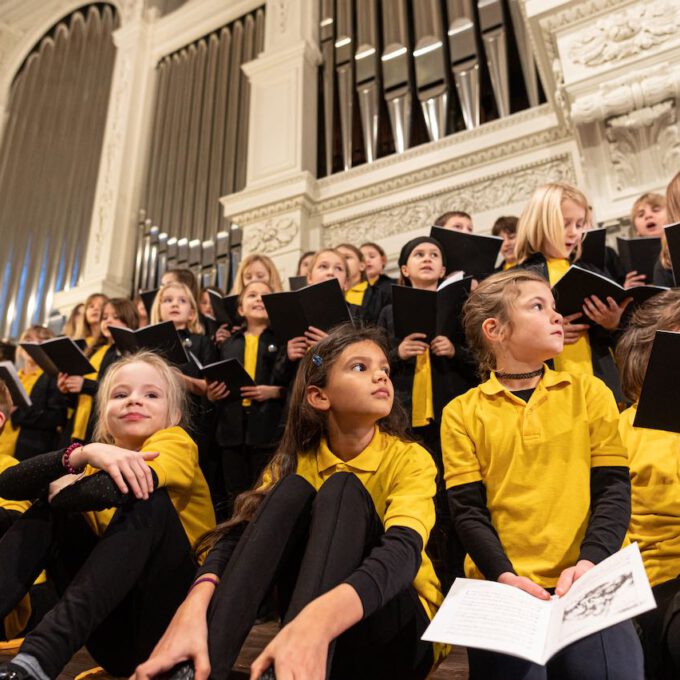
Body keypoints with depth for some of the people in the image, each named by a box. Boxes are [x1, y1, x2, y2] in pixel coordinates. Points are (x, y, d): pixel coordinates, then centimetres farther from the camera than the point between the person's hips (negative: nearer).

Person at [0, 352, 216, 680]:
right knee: (51, 509, -4)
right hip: (114, 635, 5)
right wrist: (82, 453, -28)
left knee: (148, 498, -28)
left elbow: (117, 490, -32)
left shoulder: (176, 442, -10)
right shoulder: (98, 456, 6)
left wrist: (61, 492, -10)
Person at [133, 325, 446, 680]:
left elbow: (404, 551, -34)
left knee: (342, 489, -27)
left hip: (399, 625, -2)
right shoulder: (297, 461, -3)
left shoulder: (410, 459, -13)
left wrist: (317, 620, -55)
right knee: (292, 490, -23)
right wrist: (194, 605, -43)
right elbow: (239, 531, -19)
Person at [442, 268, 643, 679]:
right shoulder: (463, 412, 4)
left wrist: (589, 561, -12)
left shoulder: (590, 393, 9)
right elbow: (467, 510, 0)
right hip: (503, 585, -1)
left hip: (584, 582, 1)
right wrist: (504, 575, -15)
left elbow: (613, 491, 4)